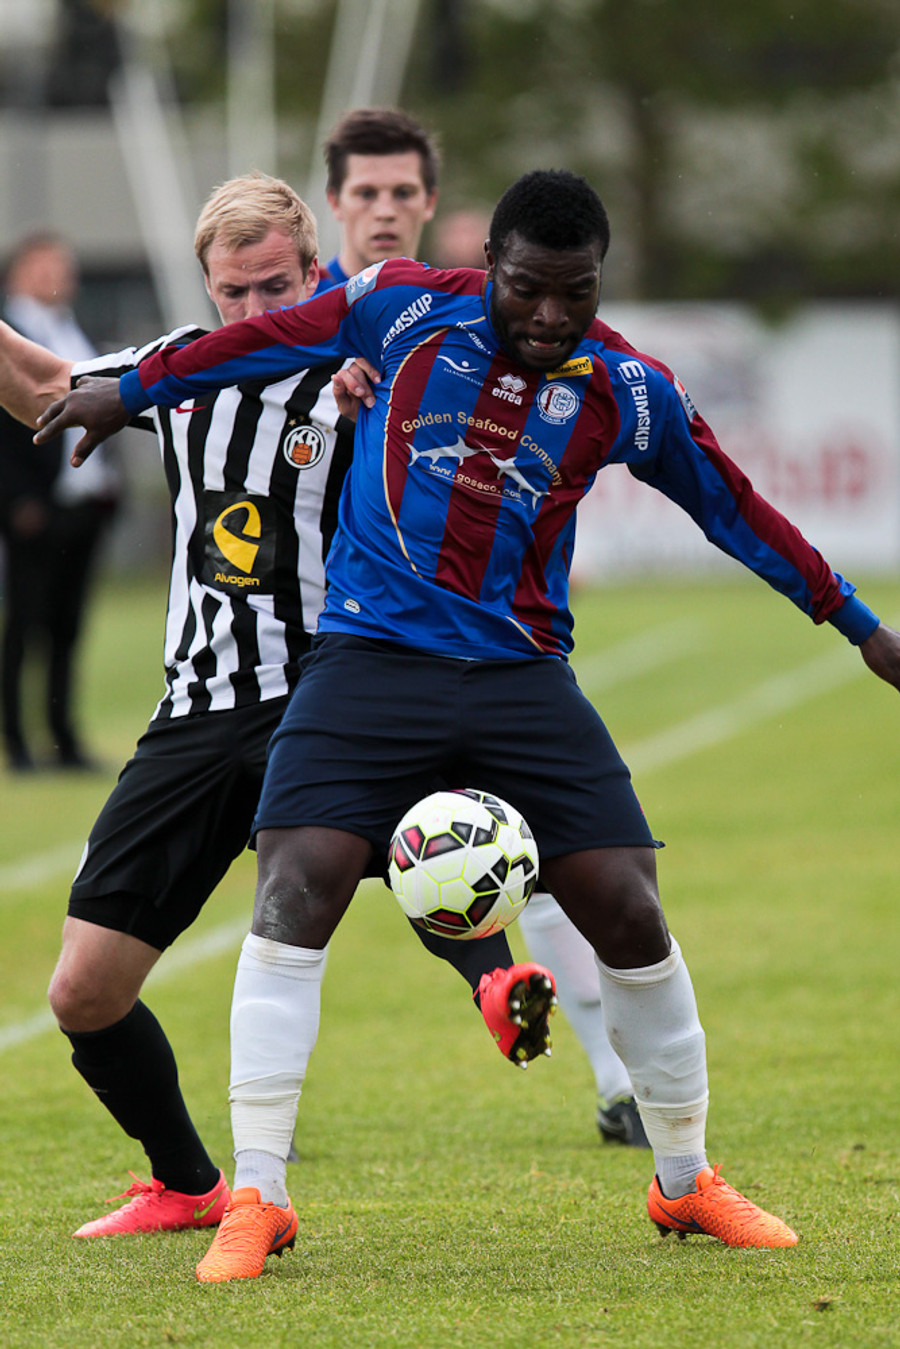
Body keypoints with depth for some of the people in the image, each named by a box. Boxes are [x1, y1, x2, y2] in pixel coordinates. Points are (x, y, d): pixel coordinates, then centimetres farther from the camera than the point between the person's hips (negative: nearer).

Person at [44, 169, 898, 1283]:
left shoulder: (627, 392, 3)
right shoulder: (405, 310, -1)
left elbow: (731, 508, 15)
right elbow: (266, 340, 14)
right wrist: (128, 395, 22)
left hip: (521, 676, 2)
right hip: (370, 656, -1)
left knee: (631, 914, -4)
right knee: (292, 897, -17)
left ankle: (686, 1183, 17)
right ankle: (255, 1200, -12)